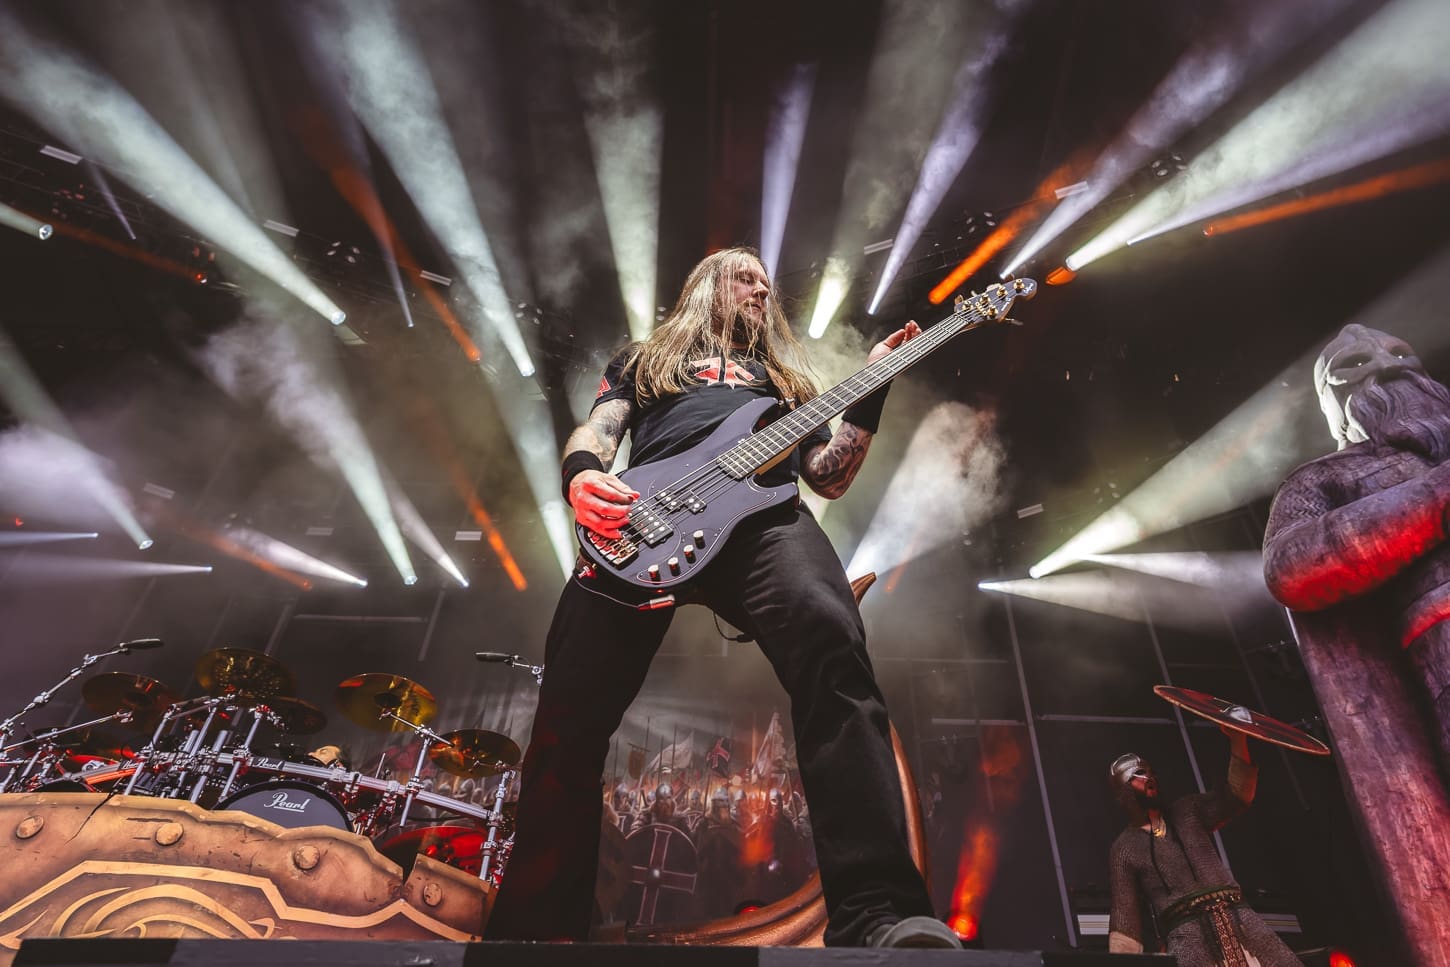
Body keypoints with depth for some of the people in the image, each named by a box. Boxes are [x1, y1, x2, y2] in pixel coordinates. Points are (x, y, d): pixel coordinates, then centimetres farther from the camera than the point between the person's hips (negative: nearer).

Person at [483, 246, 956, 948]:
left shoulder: (785, 374, 39)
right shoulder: (643, 360, 35)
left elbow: (829, 477, 28)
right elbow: (595, 430, 17)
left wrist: (873, 392, 19)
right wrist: (580, 474, -7)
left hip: (764, 514, 1)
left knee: (831, 639, -33)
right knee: (569, 712, -14)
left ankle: (876, 917, -33)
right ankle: (535, 927, 5)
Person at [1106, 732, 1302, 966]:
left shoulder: (1187, 811, 18)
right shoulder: (1124, 849, 9)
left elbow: (1236, 796, 3)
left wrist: (1238, 740, -11)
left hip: (1238, 918, 4)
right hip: (1188, 937, -4)